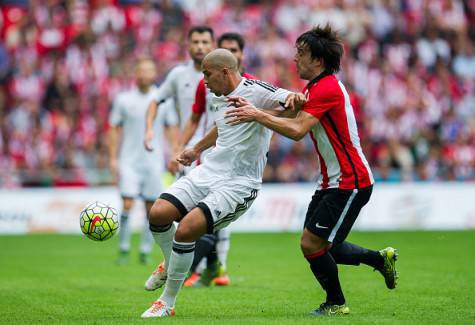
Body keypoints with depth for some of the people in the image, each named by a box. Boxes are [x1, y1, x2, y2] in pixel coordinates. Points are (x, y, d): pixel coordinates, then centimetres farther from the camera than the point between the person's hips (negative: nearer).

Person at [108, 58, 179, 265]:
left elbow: (172, 129, 9)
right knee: (127, 205, -11)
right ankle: (124, 250, -1)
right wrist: (113, 158, 1)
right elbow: (114, 129, 7)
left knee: (152, 208, 2)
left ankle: (145, 251, 13)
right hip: (129, 161, -1)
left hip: (154, 162, 1)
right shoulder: (123, 99, 3)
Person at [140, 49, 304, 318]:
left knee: (185, 230, -21)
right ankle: (170, 265, 22)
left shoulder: (255, 91, -12)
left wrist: (293, 99, -42)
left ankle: (167, 304, -4)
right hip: (209, 172, 8)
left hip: (239, 184, -8)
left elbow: (290, 99, -19)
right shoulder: (219, 98, 13)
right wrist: (196, 149, 41)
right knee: (158, 213, -10)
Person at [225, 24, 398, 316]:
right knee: (322, 247, 11)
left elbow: (297, 130, -28)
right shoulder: (316, 87, 13)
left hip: (350, 182, -10)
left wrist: (257, 114, -24)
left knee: (312, 244, -8)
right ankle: (381, 258, 25)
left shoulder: (327, 88, -19)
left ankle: (336, 304, 11)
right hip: (332, 181, 10)